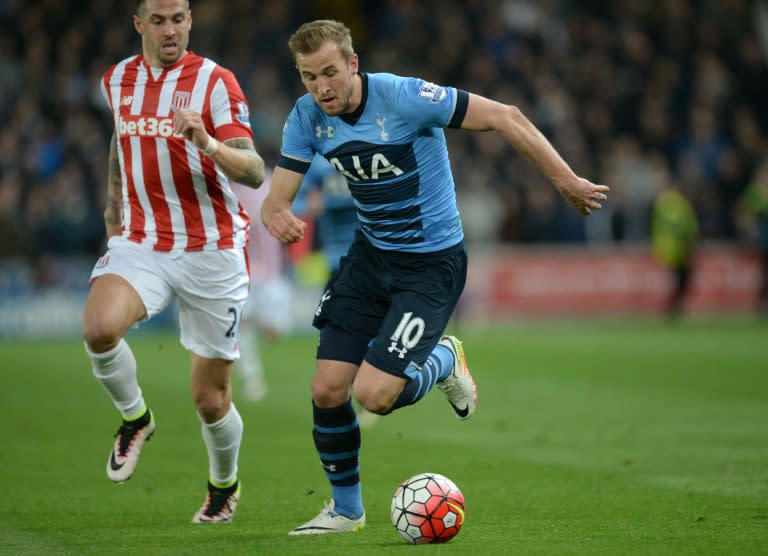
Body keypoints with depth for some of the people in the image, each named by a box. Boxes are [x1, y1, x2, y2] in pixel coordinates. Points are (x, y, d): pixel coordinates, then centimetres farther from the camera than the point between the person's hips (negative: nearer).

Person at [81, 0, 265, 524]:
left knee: (210, 398, 2)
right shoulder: (117, 80, 7)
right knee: (98, 328, -30)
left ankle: (225, 485, 34)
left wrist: (209, 144, -36)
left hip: (212, 251, -3)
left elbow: (254, 172, -17)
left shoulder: (215, 81, -8)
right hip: (140, 244, 3)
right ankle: (135, 417, 1)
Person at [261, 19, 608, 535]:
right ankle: (346, 508, 21)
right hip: (370, 255, 6)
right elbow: (276, 200, -4)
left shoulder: (403, 97, -23)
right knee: (327, 389, -3)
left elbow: (504, 117, -19)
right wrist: (277, 218, -29)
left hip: (432, 264, -6)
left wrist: (566, 179, -19)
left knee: (374, 394, -18)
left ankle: (443, 362, 16)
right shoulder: (307, 117, -6)